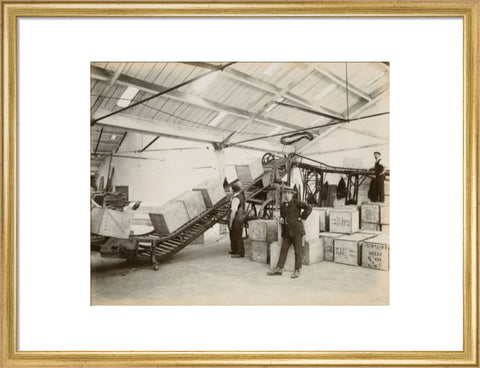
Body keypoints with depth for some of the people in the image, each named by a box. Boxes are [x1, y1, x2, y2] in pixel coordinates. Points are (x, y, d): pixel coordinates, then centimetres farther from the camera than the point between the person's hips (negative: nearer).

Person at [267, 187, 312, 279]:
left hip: (296, 230, -6)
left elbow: (309, 207, -12)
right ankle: (279, 269, 9)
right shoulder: (282, 205, 15)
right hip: (286, 231, 6)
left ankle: (297, 270, 10)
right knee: (283, 250, 5)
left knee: (298, 251, 2)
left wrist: (302, 217, -10)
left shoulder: (296, 202, -4)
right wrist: (280, 219, 4)